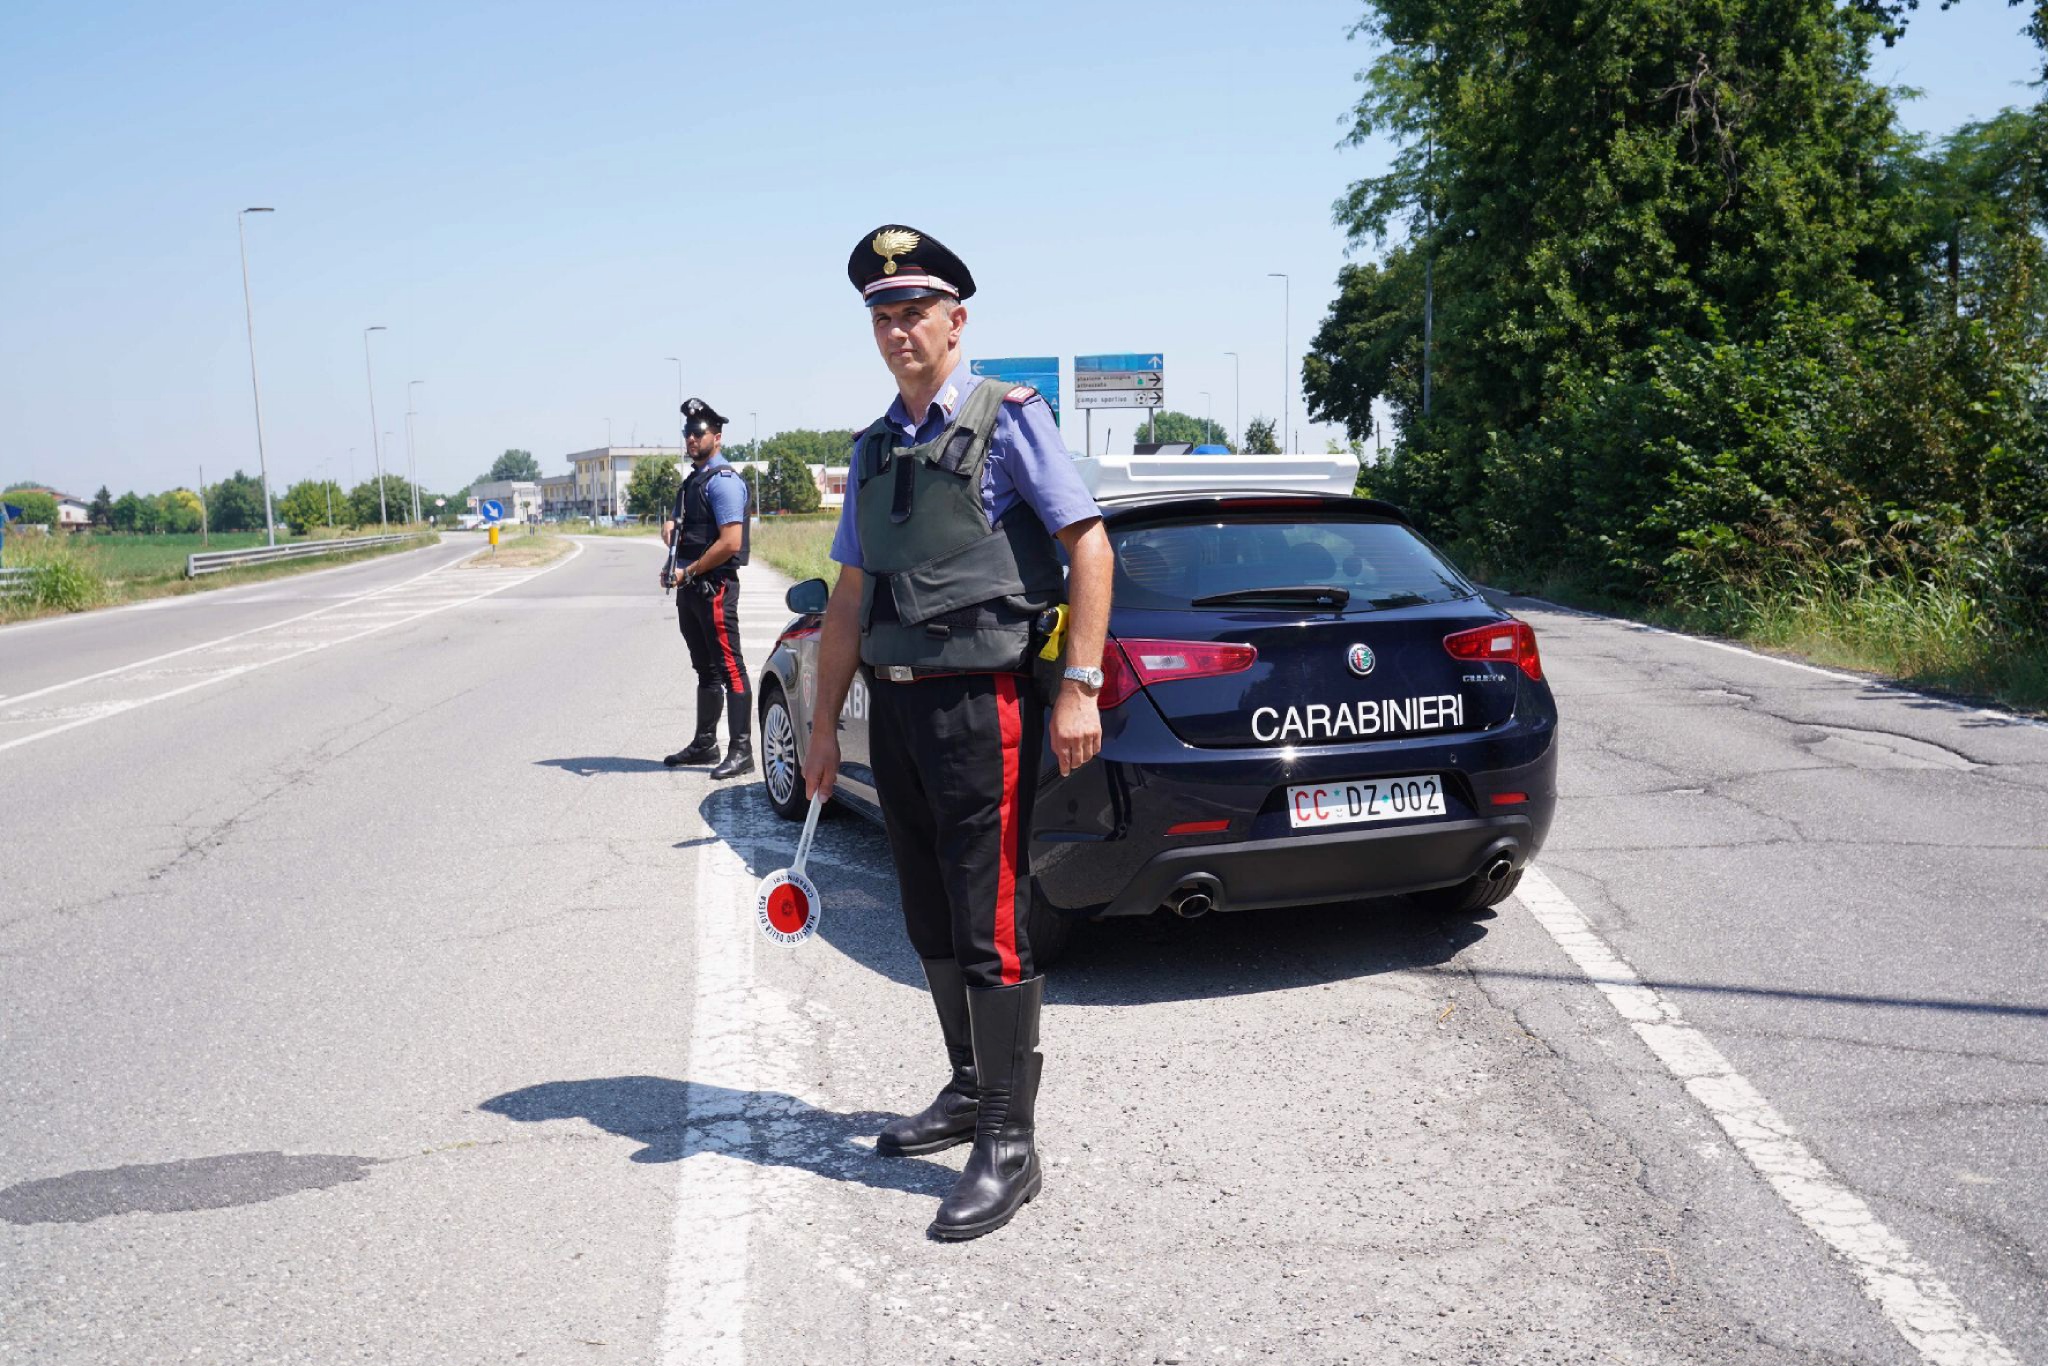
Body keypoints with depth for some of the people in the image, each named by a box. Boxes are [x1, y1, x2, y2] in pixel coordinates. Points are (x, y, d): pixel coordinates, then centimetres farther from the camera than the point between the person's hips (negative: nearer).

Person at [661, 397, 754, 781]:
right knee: (705, 669, 16)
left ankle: (741, 750, -6)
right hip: (689, 589, 10)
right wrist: (670, 525, 2)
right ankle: (705, 744, 25)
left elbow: (730, 543, -20)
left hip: (714, 586, -10)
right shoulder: (692, 480, 17)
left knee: (729, 669, -8)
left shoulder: (723, 480, -12)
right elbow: (676, 524, 28)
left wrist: (688, 572, -14)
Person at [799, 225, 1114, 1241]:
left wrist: (1079, 686, -18)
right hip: (894, 704, 7)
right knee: (931, 923, 15)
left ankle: (1009, 1142, 4)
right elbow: (850, 598, 17)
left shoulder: (1006, 417, -4)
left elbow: (1089, 545, -10)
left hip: (979, 701, -7)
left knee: (992, 926, -4)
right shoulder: (872, 450, 15)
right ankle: (969, 1091, 32)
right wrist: (823, 727, 15)